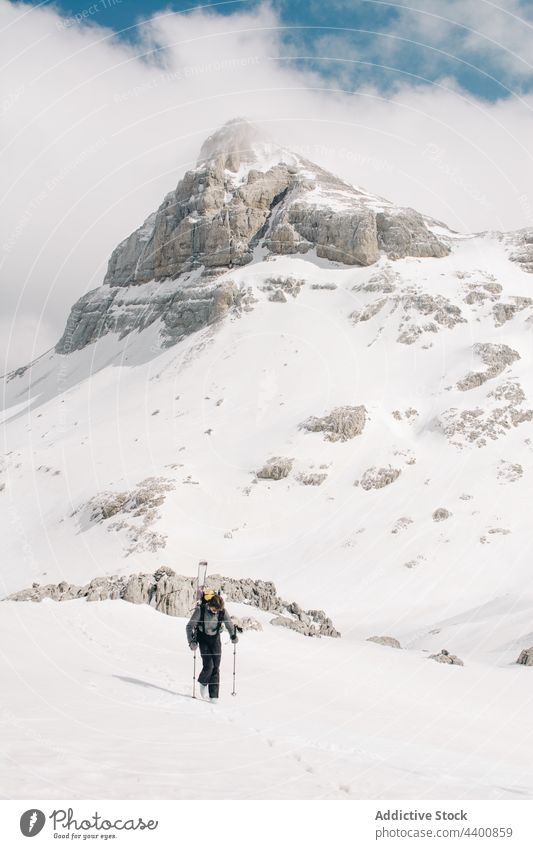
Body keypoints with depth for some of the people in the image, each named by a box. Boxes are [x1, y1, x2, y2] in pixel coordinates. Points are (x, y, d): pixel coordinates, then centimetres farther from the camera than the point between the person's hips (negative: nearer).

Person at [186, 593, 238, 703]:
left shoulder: (223, 612, -14)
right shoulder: (200, 610, -21)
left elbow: (230, 625, 5)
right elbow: (190, 626, -12)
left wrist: (233, 636, -6)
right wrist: (192, 641, -19)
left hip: (215, 639, 2)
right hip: (203, 640, -2)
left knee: (216, 667, -4)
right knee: (208, 665, -15)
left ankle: (213, 696, 3)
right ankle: (203, 683, 17)